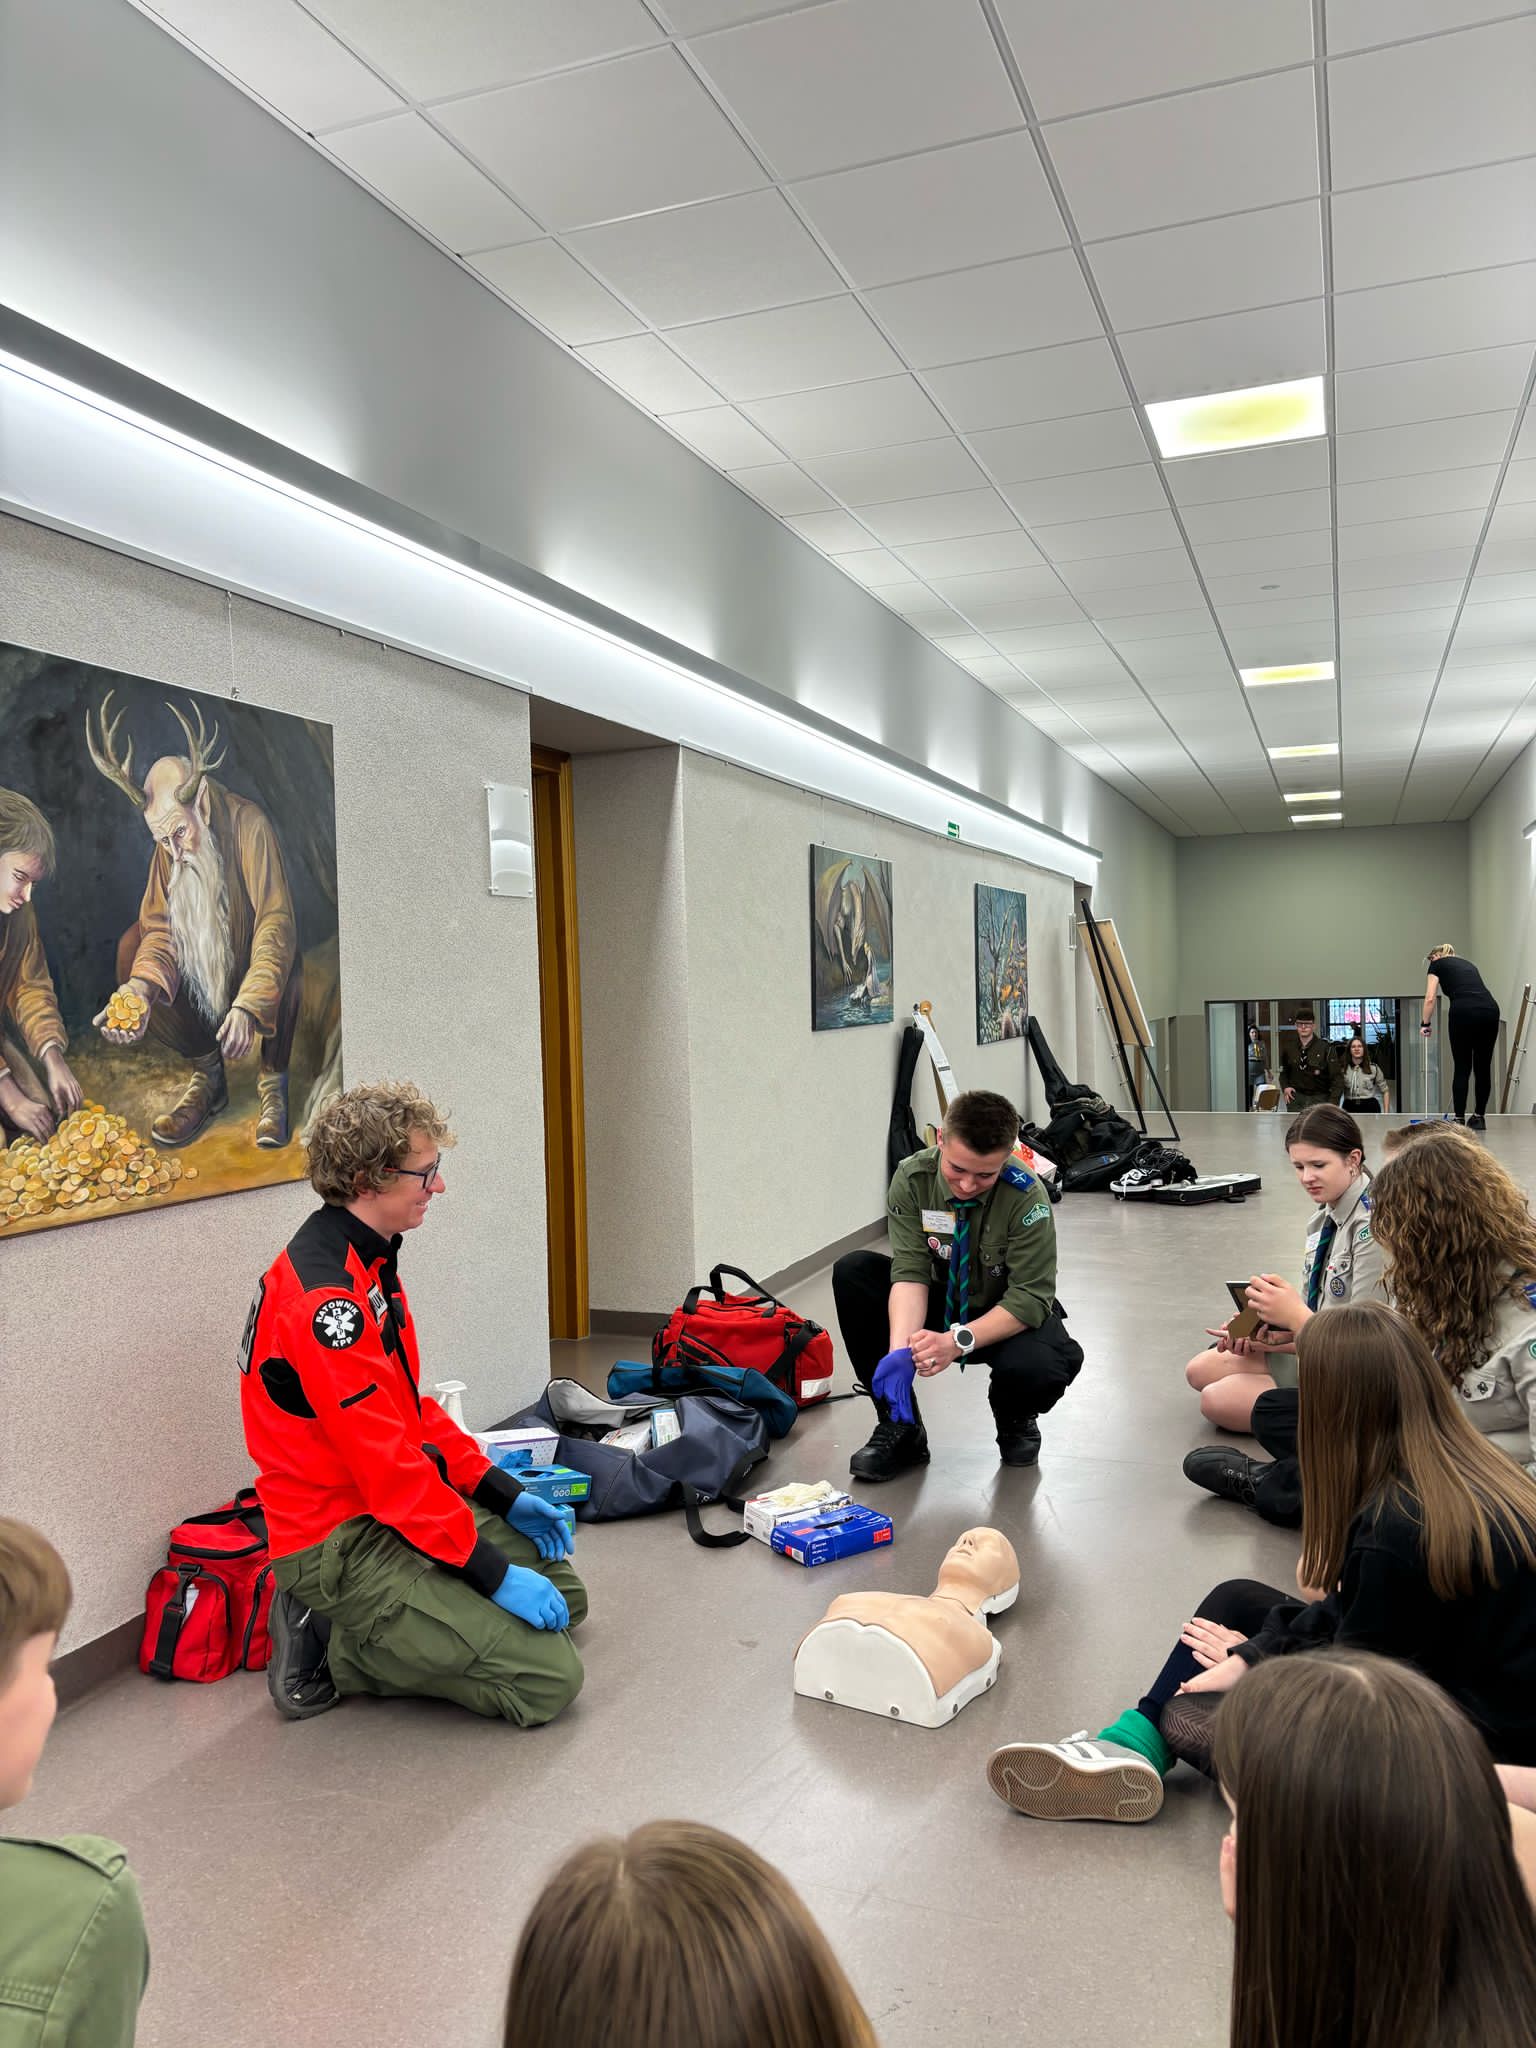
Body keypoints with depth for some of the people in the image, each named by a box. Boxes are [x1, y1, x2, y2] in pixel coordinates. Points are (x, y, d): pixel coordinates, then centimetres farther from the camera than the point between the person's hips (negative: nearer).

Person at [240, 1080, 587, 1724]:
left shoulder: (368, 1262, 8)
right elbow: (388, 1464, -26)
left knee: (563, 1592, 18)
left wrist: (505, 1495, 8)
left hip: (397, 1509, 10)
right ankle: (330, 1648, 0)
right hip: (340, 1545, -10)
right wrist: (494, 1575, -20)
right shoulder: (323, 1296, -25)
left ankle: (350, 1623, 14)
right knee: (548, 1680, -13)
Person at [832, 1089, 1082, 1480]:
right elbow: (910, 1271, -24)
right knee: (851, 1272, -22)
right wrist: (899, 1348, -41)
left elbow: (1029, 1299, -26)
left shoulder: (1026, 1196, -27)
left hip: (1008, 1316, -3)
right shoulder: (913, 1178, -20)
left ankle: (1015, 1419, 5)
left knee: (1037, 1368, -37)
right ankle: (900, 1426, -11)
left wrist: (959, 1341, -40)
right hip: (937, 1300, 3)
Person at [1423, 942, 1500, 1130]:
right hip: (1490, 1010, 5)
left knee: (1462, 1068, 5)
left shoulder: (1437, 964, 18)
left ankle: (1459, 1119, 6)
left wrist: (1425, 1024, 15)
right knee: (1483, 1067, 14)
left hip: (1464, 1011, -5)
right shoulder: (1467, 963, 34)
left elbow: (1430, 998, 6)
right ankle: (1479, 1118, 20)